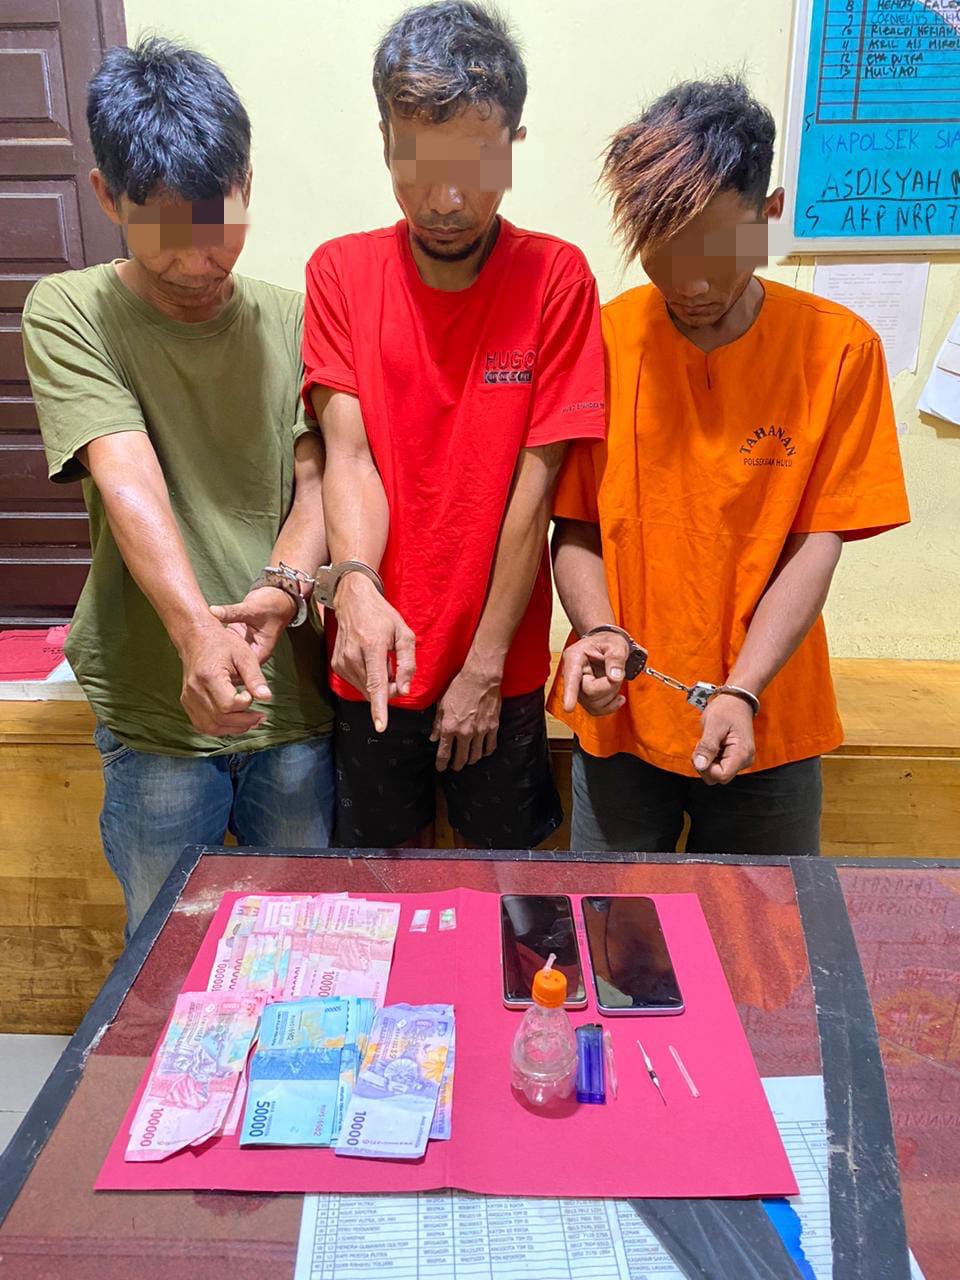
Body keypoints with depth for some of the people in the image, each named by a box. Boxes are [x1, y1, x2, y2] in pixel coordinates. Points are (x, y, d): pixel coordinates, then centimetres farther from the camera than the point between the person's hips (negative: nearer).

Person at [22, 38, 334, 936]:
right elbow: (128, 478, -18)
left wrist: (285, 585, -21)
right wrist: (197, 631, -34)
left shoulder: (292, 320, 6)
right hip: (155, 711, -2)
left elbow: (317, 478, 0)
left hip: (295, 698, 3)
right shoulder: (69, 313, -3)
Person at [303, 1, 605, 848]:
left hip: (502, 666, -1)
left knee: (505, 862, 18)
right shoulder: (341, 272, -2)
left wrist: (484, 664, -11)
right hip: (375, 660, 2)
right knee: (391, 865, 20)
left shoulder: (555, 279, -8)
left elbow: (534, 480, -11)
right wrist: (354, 584, -30)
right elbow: (347, 452, -11)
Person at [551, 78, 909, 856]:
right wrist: (598, 630, -19)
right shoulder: (602, 340, -4)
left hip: (767, 730, 0)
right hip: (621, 716, 1)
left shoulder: (838, 348, -5)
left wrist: (741, 691, -19)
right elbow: (576, 527, -1)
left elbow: (817, 544, -7)